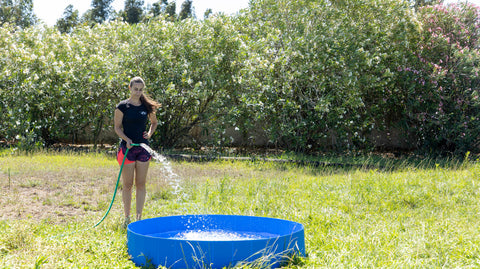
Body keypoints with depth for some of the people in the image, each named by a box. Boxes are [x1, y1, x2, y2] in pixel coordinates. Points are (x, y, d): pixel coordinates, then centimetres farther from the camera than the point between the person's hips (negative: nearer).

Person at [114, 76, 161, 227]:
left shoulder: (147, 106, 7)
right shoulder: (122, 106, -2)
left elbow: (154, 122, 22)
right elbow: (117, 127, -2)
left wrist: (150, 134, 4)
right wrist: (127, 140, -17)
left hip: (143, 148, 3)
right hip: (127, 147, -3)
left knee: (141, 184, 3)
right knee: (127, 185, 1)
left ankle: (139, 217, 9)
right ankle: (127, 218, 10)